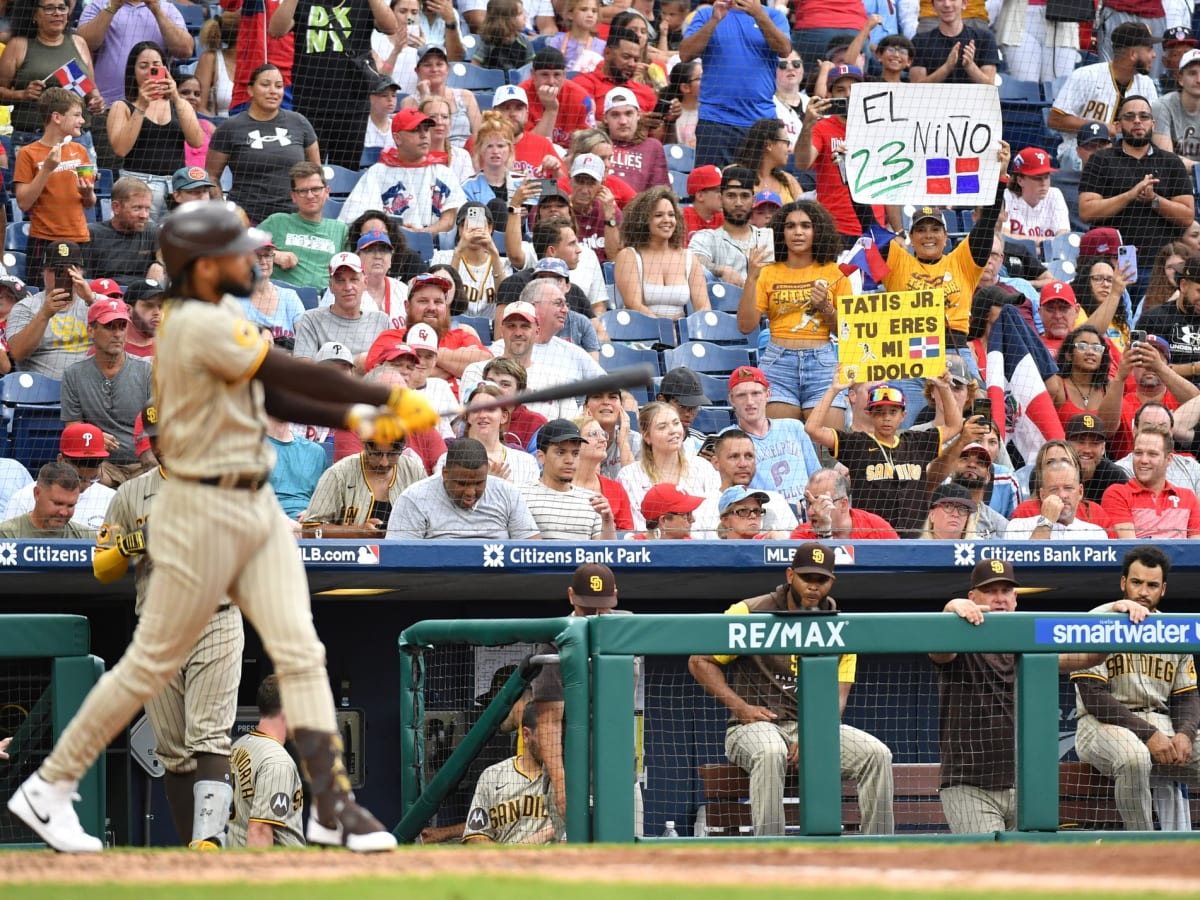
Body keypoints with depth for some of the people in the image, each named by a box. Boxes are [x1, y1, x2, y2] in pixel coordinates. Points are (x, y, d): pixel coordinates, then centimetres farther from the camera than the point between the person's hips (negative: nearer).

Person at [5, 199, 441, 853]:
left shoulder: (216, 319, 10)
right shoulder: (201, 326, -21)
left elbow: (275, 397, 13)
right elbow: (296, 376, -22)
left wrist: (355, 420, 0)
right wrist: (391, 400, -16)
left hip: (256, 506, 9)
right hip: (203, 511, -9)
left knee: (300, 652, 0)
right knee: (151, 663, 1)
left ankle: (332, 806, -2)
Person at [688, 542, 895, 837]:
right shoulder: (749, 614, 0)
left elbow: (837, 698, 3)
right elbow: (699, 661, 5)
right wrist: (741, 707, -8)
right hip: (755, 726, -4)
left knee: (877, 754, -20)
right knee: (771, 754, -39)